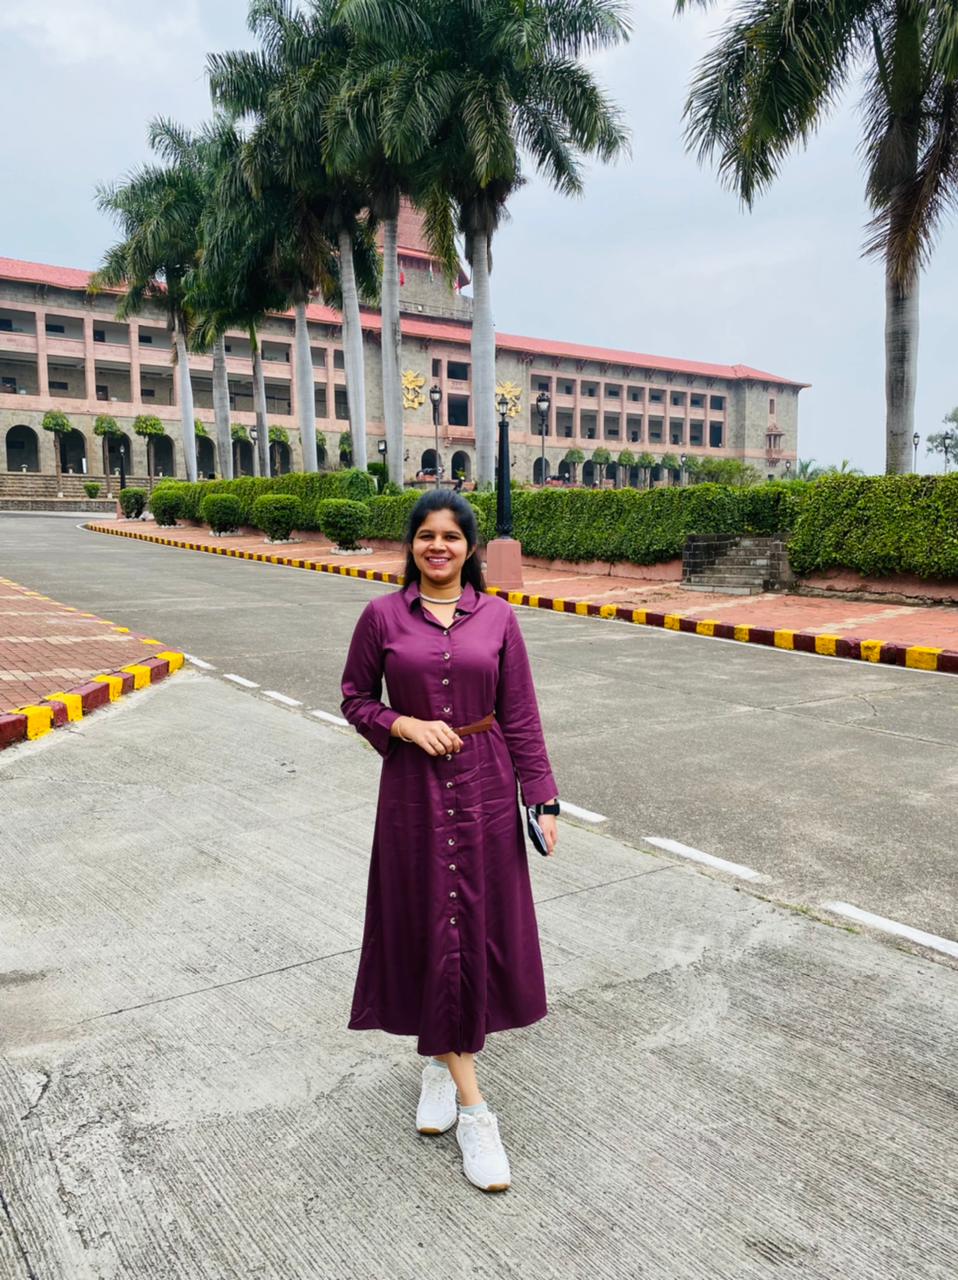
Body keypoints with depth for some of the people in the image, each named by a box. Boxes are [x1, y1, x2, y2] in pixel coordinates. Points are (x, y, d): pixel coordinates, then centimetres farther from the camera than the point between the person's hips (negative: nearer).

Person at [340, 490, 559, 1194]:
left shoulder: (497, 617, 0)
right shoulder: (383, 616, -2)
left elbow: (520, 716, 1)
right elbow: (356, 698, 5)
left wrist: (542, 799, 0)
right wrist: (403, 724, -14)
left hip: (485, 786, 2)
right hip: (415, 787, -1)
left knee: (480, 926, 9)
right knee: (433, 929, 2)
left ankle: (446, 1056, 37)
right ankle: (472, 1106, 14)